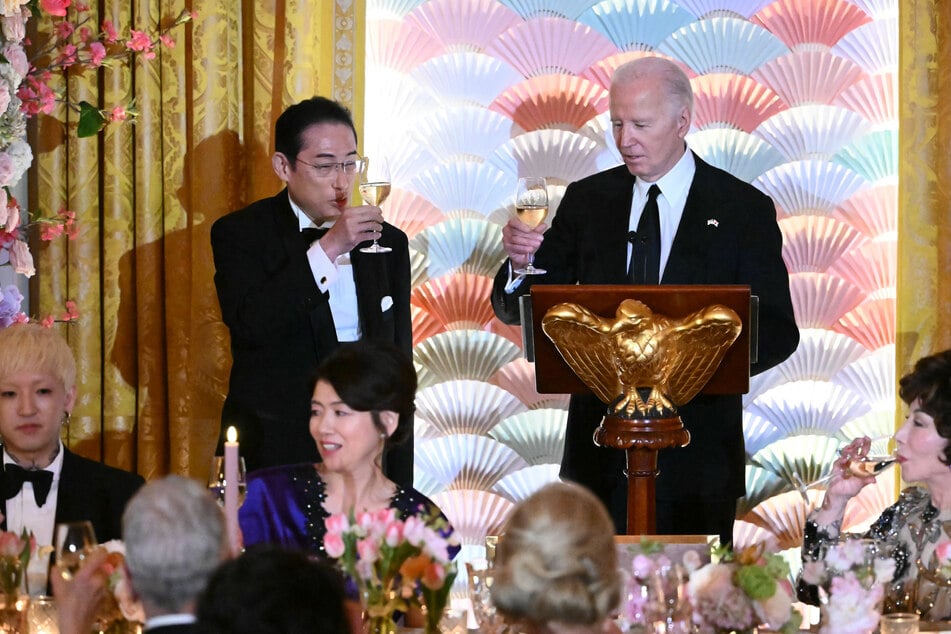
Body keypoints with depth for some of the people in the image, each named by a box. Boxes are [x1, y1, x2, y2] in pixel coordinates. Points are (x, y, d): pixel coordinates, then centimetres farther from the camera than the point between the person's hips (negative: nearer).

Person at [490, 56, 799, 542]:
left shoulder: (743, 209, 1)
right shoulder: (588, 201, 9)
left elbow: (776, 332, -1)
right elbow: (523, 310, 7)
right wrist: (521, 261, -16)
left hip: (696, 453, -2)